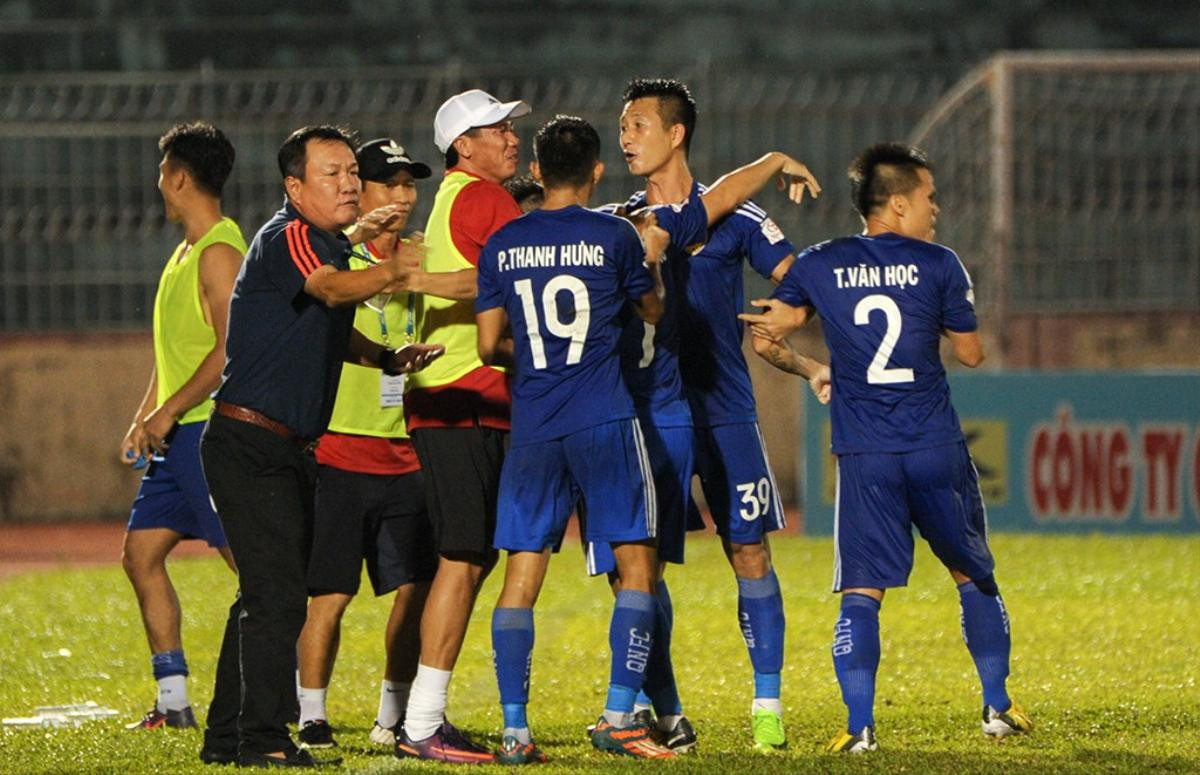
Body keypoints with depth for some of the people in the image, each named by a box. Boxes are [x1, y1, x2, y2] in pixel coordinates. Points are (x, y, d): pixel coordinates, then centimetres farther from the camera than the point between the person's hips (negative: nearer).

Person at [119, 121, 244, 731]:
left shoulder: (220, 252, -14)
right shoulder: (186, 252, 17)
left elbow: (229, 349, -21)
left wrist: (168, 413, -18)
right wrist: (144, 419, 17)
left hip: (211, 429, -10)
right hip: (179, 435, 10)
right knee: (140, 554, 9)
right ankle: (173, 700, 11)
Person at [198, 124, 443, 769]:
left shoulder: (333, 244, 15)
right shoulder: (286, 239, -15)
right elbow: (331, 288, -35)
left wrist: (386, 357, 11)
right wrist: (390, 272, -54)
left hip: (290, 449, 10)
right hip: (249, 443, -10)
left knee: (266, 593, 14)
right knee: (277, 592, -16)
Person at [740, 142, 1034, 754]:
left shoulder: (819, 265, 5)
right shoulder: (938, 265, -1)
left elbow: (765, 339, 8)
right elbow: (970, 353, 8)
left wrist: (812, 374, 27)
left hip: (863, 457, 1)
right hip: (936, 450, -1)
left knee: (860, 594, 0)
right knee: (974, 577, 17)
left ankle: (859, 725, -13)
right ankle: (997, 706, 19)